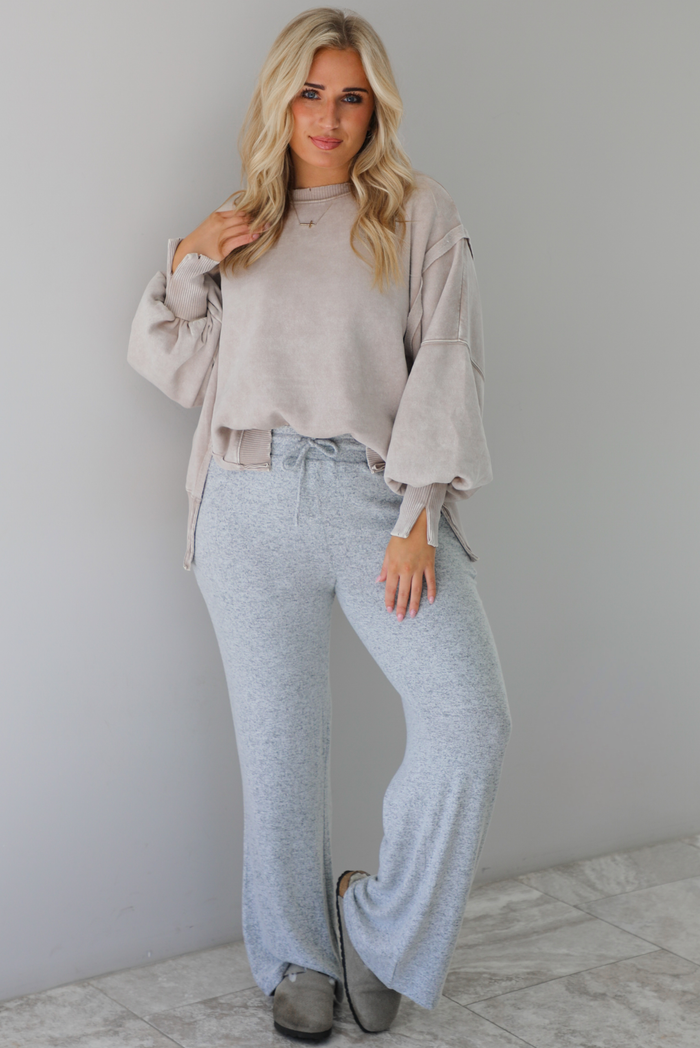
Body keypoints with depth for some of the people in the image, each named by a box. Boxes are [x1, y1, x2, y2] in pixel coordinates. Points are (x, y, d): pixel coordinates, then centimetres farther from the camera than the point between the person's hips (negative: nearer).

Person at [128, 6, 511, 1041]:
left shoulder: (421, 216, 6)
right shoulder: (238, 224, 16)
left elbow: (447, 367, -2)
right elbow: (178, 368, 17)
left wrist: (417, 519, -11)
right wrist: (184, 265, 0)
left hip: (376, 493, -2)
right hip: (253, 505, 2)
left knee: (470, 718, -16)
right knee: (279, 741, 7)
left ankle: (381, 922, 6)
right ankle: (298, 955, 26)